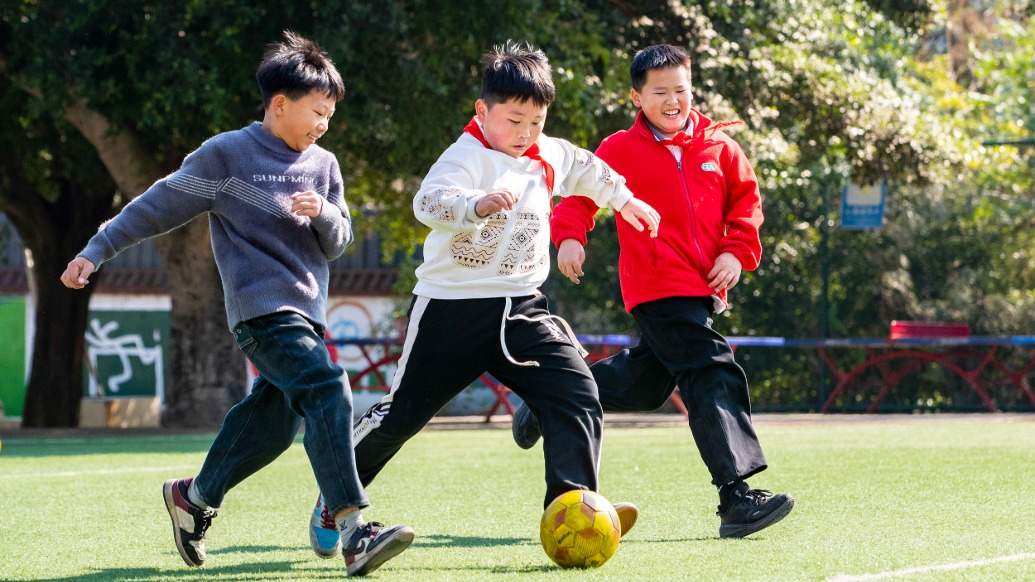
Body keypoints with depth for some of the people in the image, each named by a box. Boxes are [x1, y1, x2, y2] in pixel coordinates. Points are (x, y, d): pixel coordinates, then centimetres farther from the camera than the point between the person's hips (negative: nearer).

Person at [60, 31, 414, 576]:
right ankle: (355, 534, -30)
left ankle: (194, 495, 34)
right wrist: (96, 251, 0)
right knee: (327, 393, -24)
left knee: (272, 420, 9)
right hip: (261, 306, -8)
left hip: (306, 312, 8)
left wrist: (323, 214, -10)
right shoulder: (226, 155, -4)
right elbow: (159, 205, 1)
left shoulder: (323, 166, 14)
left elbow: (337, 243, 13)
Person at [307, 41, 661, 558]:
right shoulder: (467, 156, -16)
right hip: (452, 308, -6)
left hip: (522, 309, 6)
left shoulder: (549, 156, 7)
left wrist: (623, 200, 39)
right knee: (402, 413, 3)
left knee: (577, 396, -13)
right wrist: (480, 202, -54)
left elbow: (586, 170, 32)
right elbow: (429, 201, -36)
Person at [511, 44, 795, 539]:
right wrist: (570, 236, -16)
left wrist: (737, 252, 1)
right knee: (714, 376, -19)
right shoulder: (621, 151, -2)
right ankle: (737, 498, -23)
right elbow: (581, 191, 2)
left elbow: (746, 197, 14)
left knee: (642, 385, 19)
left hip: (703, 289, 6)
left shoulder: (718, 147, 8)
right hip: (656, 288, -6)